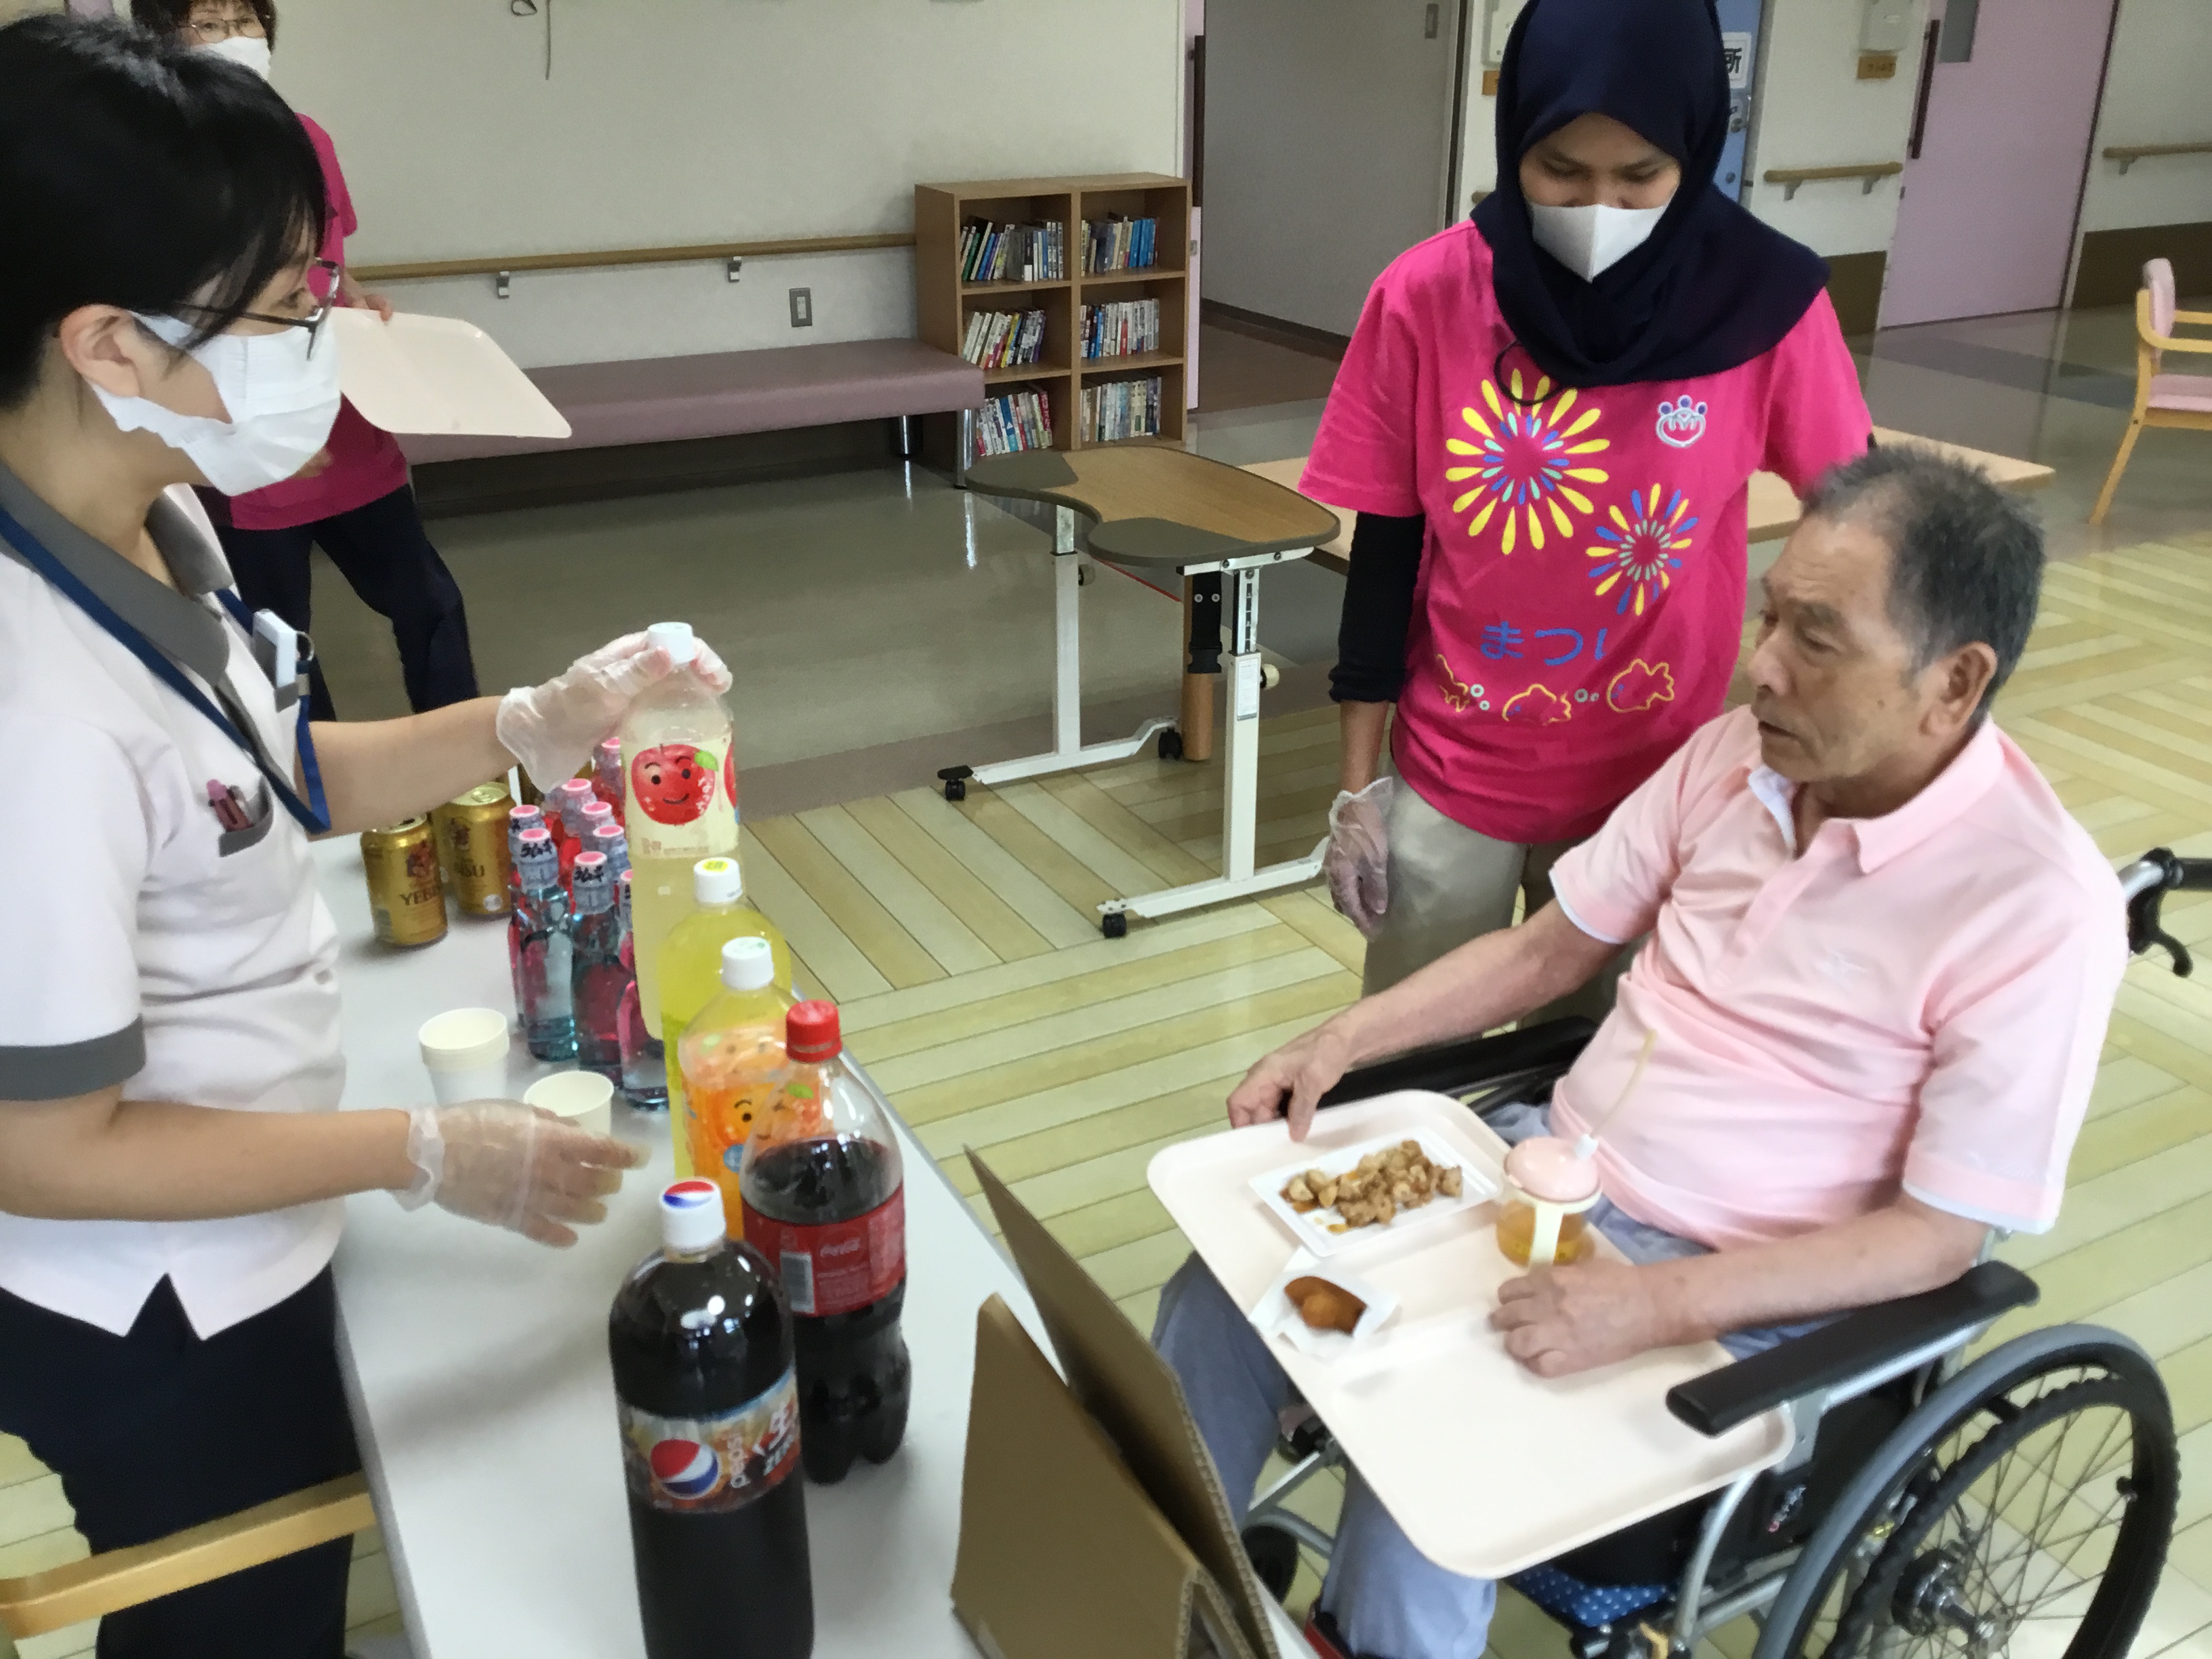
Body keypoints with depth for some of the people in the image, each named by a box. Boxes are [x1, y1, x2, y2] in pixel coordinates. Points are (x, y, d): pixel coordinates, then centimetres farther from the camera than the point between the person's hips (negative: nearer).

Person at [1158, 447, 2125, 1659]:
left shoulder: (2041, 905, -19)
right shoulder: (1736, 754, -2)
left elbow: (1943, 1233, -16)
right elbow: (1547, 949, 7)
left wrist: (1656, 1306, -26)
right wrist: (1346, 1037, -5)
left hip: (1727, 1293, -5)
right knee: (1226, 1287, -8)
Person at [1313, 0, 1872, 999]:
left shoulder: (1764, 299, -12)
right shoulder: (1427, 296, -12)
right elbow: (1384, 551, -5)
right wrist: (1358, 786, -1)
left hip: (1657, 782, 0)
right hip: (1449, 776, 0)